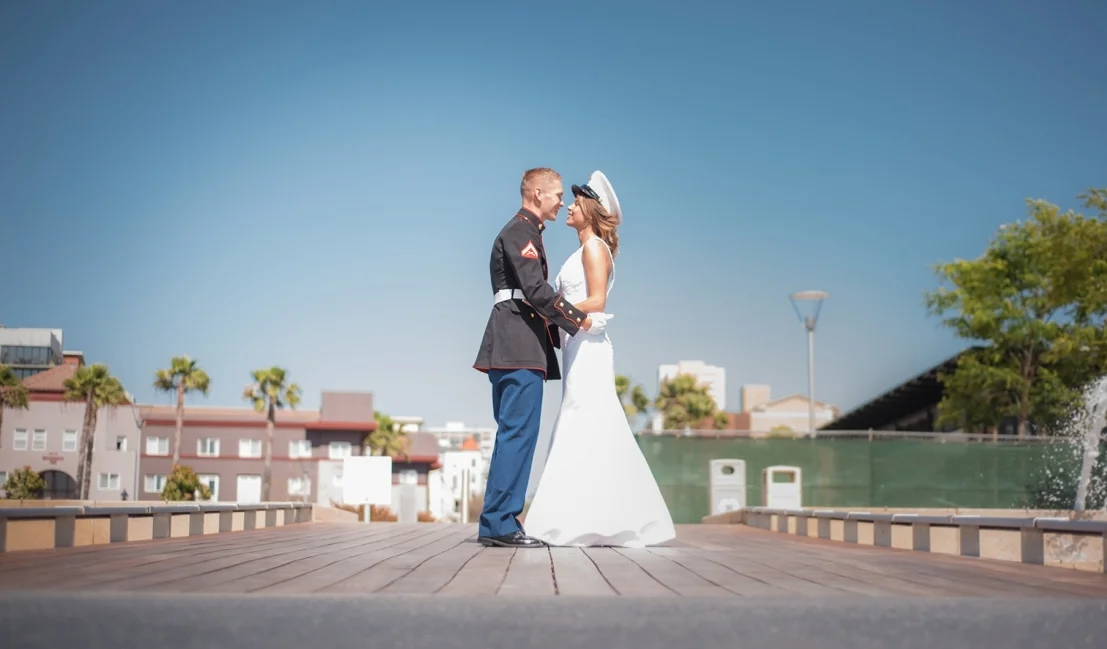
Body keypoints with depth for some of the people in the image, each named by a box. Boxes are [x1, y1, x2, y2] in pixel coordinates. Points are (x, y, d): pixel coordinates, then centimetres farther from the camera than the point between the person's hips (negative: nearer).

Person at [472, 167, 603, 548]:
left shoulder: (525, 232, 25)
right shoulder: (520, 232, -8)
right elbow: (536, 290, -18)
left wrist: (561, 324, 18)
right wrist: (577, 320, -10)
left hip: (516, 346, 11)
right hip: (519, 348, -11)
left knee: (514, 434, 10)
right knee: (518, 433, -11)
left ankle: (497, 524, 12)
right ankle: (501, 523, -10)